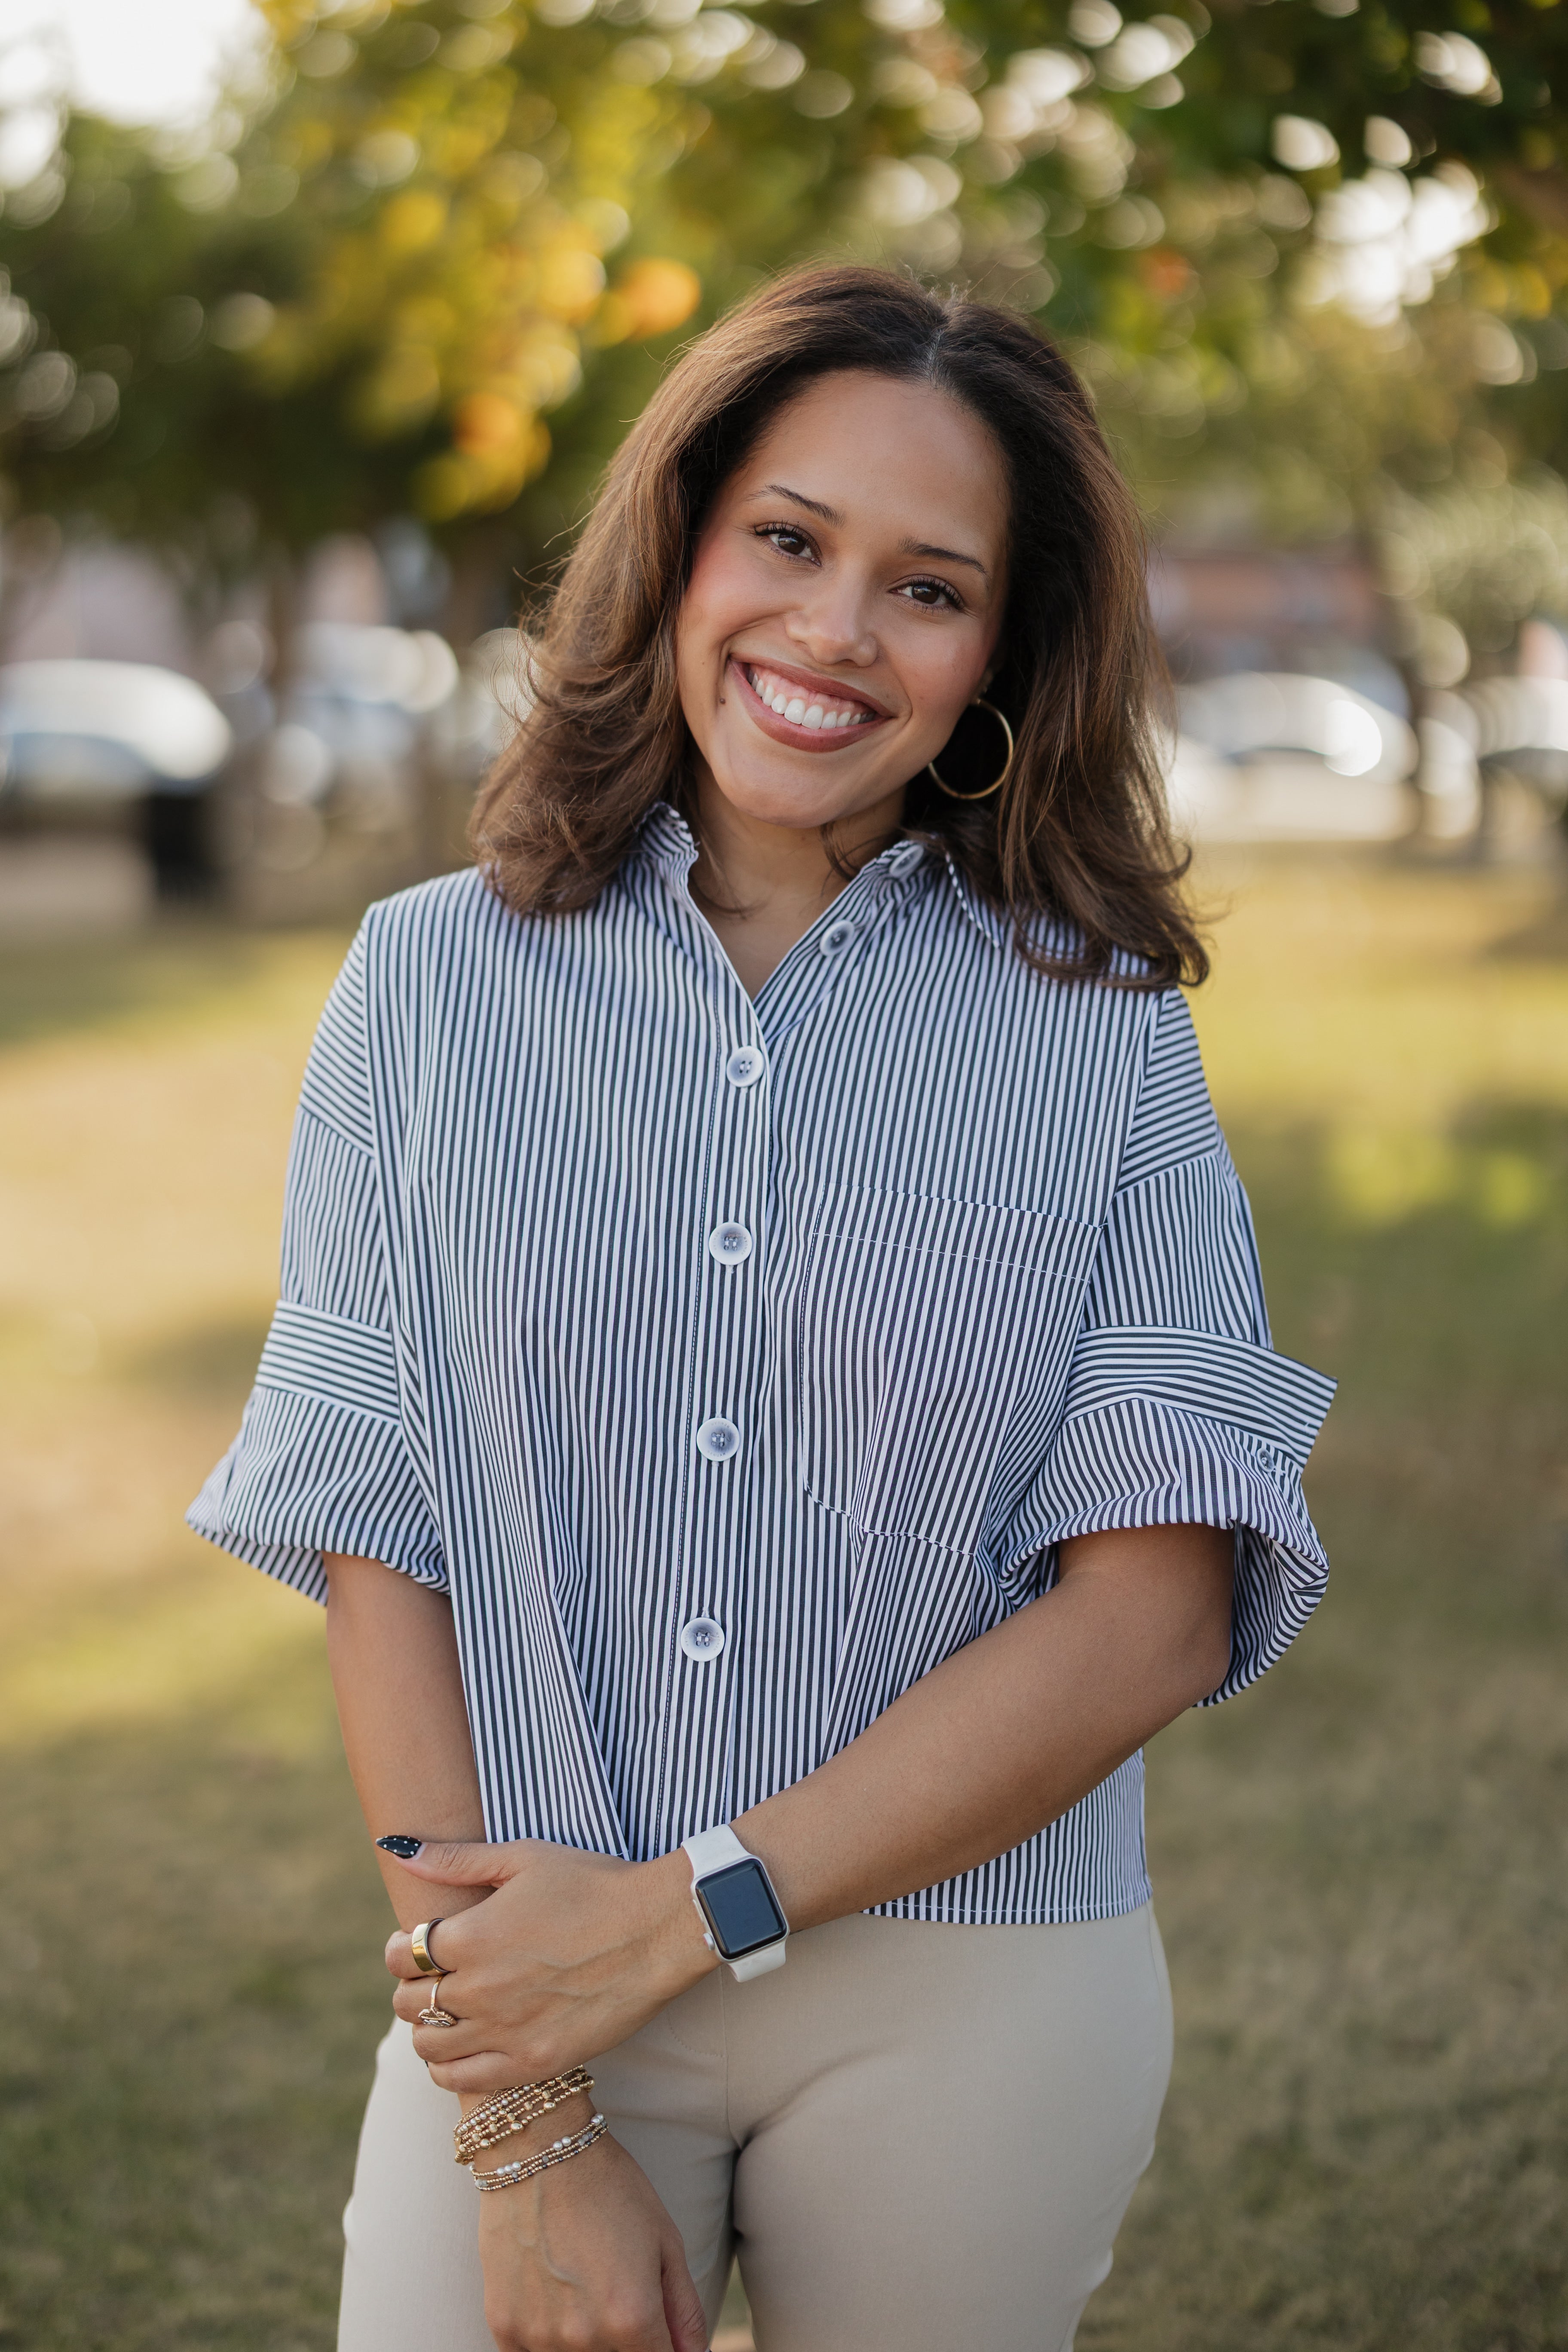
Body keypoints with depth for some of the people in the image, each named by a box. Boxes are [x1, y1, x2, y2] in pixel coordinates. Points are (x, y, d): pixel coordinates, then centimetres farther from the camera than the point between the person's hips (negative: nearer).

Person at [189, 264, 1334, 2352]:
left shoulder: (1101, 1029, -3)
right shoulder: (433, 982, -1)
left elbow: (1156, 1611, -9)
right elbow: (376, 1554, -5)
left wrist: (681, 1912, -15)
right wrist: (525, 2130, -11)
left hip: (974, 2008, 0)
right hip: (526, 1983, 0)